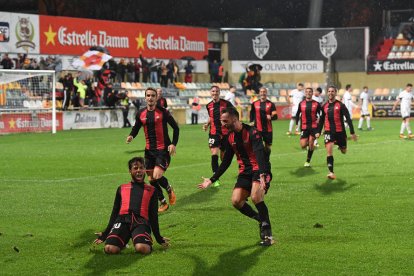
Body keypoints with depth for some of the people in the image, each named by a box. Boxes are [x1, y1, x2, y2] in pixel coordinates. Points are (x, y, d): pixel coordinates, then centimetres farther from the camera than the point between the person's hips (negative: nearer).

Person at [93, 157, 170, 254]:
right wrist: (105, 234, 20)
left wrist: (159, 238, 15)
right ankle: (122, 242, 5)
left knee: (142, 248, -35)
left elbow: (153, 216, 21)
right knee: (110, 249, -28)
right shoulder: (121, 189, 24)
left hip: (141, 221, -2)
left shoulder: (151, 190, 21)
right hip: (122, 220, 2)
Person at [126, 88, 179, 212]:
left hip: (163, 149, -5)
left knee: (157, 176, -18)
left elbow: (176, 128, -3)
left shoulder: (163, 112, -9)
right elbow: (136, 127, 16)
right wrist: (131, 136, -6)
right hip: (149, 150, 5)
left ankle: (169, 190, 14)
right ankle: (163, 203, 25)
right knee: (151, 180, 7)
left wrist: (173, 144, -13)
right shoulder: (141, 113, 3)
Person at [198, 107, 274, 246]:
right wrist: (212, 180, 17)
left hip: (259, 171, -7)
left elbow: (260, 154, -28)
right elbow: (226, 162, 17)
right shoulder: (230, 138, 7)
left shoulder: (252, 132, -15)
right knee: (236, 201, -11)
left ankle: (267, 232, -15)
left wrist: (262, 174, -43)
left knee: (255, 197, -29)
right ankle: (261, 220, 10)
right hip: (245, 172, 7)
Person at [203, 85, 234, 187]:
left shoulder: (226, 103, -5)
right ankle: (216, 179, -8)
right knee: (214, 154, -11)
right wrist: (207, 124, 4)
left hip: (225, 133, -1)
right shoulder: (209, 106, 6)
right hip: (213, 133, 2)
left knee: (223, 156, 5)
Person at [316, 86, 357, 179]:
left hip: (340, 131, -1)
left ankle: (341, 146, 51)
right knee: (329, 150, -17)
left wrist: (352, 132, -10)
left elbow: (348, 119, -6)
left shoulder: (340, 105, -5)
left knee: (343, 151, 11)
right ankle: (331, 172, -18)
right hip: (328, 132, 1)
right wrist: (318, 131, 13)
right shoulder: (325, 106, 7)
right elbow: (322, 119, 19)